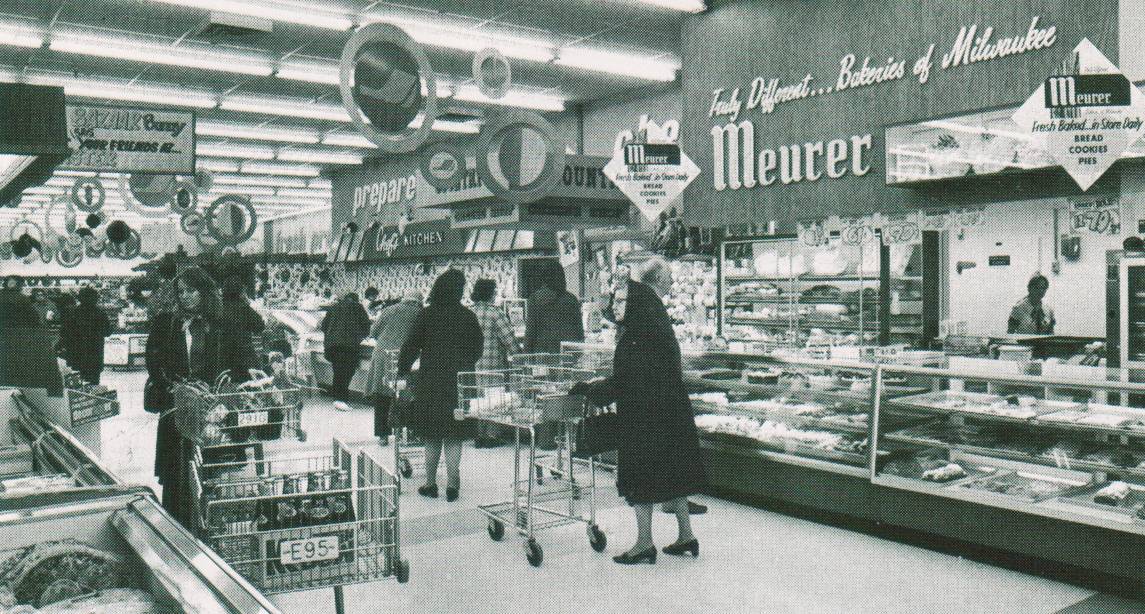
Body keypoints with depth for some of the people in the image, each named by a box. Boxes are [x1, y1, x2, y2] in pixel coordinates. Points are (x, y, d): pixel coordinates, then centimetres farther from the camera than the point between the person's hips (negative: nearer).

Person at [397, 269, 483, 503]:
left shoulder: (427, 315, -5)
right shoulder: (468, 317, 0)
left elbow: (411, 347, -3)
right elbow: (477, 350, 8)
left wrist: (402, 371, 8)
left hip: (430, 381, -1)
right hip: (459, 384, 1)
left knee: (431, 437, 9)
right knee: (454, 437, 6)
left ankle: (430, 484, 14)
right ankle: (452, 485, 5)